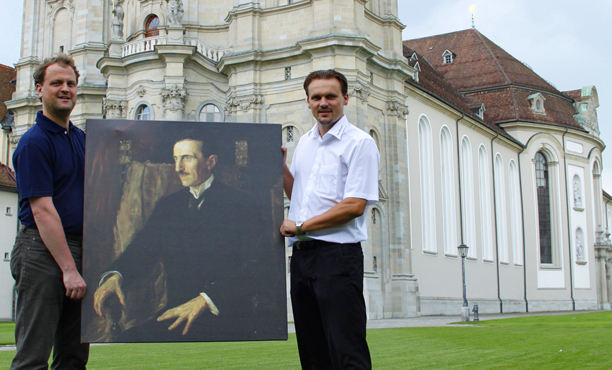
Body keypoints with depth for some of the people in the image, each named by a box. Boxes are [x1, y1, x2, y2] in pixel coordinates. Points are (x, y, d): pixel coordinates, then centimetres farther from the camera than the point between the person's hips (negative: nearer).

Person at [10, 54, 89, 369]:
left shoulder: (82, 138, 16)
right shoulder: (34, 142, -8)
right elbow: (42, 211, -15)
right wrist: (69, 269, -19)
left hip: (79, 248, 8)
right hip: (42, 251, -8)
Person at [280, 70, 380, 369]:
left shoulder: (360, 143, -5)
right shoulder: (304, 143, 18)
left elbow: (355, 206, -14)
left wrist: (300, 226, -11)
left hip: (338, 254, -7)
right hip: (301, 254, 7)